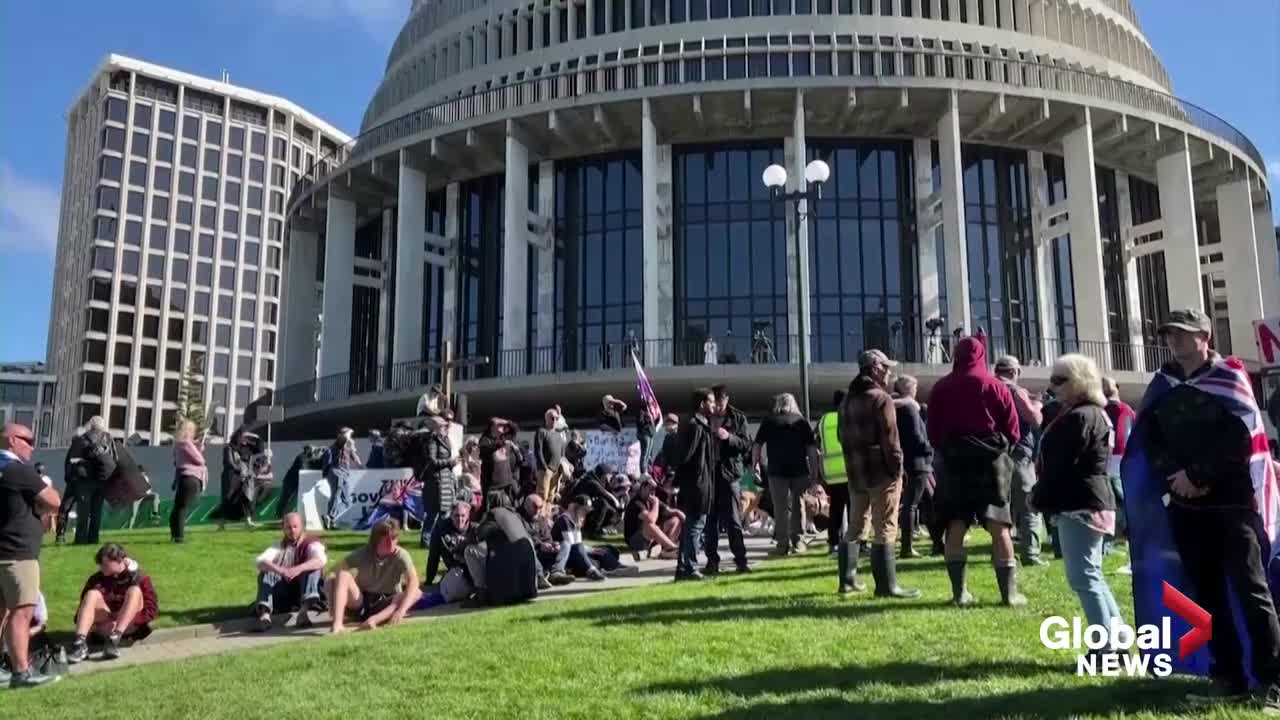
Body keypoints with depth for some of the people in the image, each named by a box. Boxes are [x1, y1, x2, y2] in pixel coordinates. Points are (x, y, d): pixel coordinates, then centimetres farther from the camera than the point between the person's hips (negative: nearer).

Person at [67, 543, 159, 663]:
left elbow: (152, 609, -9)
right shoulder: (96, 580, 8)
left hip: (130, 627, -2)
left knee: (134, 590, -24)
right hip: (105, 627, 2)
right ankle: (80, 643, -39)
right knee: (92, 594, -18)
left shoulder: (140, 578, -1)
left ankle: (115, 639, -43)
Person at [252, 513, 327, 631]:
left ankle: (304, 611, -49)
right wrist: (279, 570, -33)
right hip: (283, 595, 3)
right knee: (265, 573, -19)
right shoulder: (279, 546, 9)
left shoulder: (312, 544, -2)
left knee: (314, 568, -28)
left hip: (305, 592, -3)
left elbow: (321, 560, -25)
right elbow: (261, 561, -12)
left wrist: (299, 568, -43)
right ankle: (265, 614, -41)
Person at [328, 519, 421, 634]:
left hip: (387, 604, 0)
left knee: (416, 593, -27)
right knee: (343, 575, -24)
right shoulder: (363, 554, -11)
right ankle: (337, 623, -39)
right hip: (360, 602, 1)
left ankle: (376, 619, -42)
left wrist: (401, 610, -45)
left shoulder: (401, 555, -18)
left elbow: (413, 581, -32)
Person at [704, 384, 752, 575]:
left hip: (729, 472, -2)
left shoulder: (738, 418, 4)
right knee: (710, 520, 3)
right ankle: (712, 561, 10)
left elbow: (747, 445, -1)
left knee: (733, 519, -2)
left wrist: (729, 437, -16)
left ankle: (740, 559, 6)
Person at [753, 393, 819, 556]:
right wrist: (815, 470, 4)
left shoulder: (768, 422, 5)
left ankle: (783, 544, 3)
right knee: (797, 506, 12)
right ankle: (796, 541, 12)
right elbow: (812, 447, 1)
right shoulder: (801, 421, 5)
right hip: (799, 469, 1)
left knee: (780, 508, 5)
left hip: (776, 470, -1)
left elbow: (758, 444, 2)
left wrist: (756, 463, 11)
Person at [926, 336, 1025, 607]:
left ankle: (959, 592, 2)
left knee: (956, 526, 4)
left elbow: (932, 430, 5)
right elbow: (1012, 431, 0)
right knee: (999, 526, 1)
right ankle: (1009, 592, 1)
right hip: (991, 458, -1)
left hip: (954, 459, 1)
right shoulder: (996, 386, -1)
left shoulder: (941, 388, 4)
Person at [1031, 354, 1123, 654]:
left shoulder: (1078, 417, -17)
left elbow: (1061, 466, -20)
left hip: (1079, 504, -11)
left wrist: (1039, 498, -10)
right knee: (1091, 574, 17)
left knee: (1083, 576, -7)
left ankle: (1106, 649, -4)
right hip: (1089, 501, 11)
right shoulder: (1094, 413, 17)